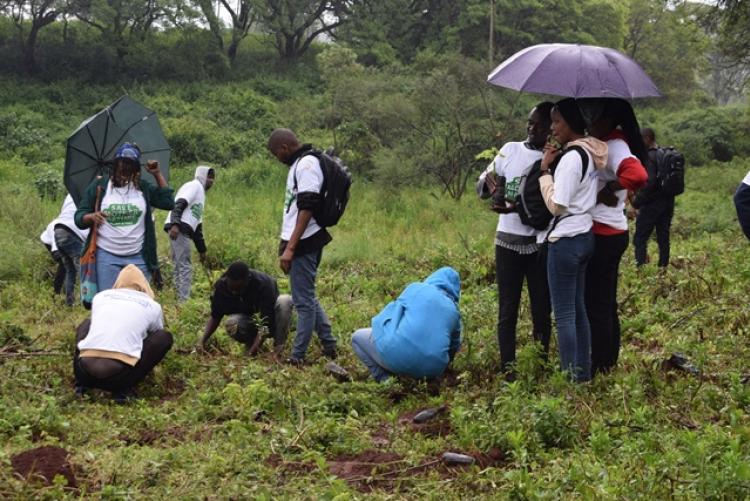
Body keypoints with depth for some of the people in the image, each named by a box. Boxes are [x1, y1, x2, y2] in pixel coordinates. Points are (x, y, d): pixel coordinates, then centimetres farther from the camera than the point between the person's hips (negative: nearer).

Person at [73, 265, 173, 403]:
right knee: (165, 337, 19)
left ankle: (82, 382, 18)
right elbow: (154, 338, 33)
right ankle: (124, 389, 7)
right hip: (118, 375, -3)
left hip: (85, 371, 3)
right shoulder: (152, 306, 15)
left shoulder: (100, 296, 20)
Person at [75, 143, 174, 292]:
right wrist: (91, 217, -22)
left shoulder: (143, 187, 8)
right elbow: (79, 218, 1)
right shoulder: (99, 186, 1)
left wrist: (157, 174, 1)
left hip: (138, 258, 2)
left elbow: (168, 203, 0)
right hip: (106, 257, -2)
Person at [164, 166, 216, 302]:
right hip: (178, 229, -10)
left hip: (184, 230, 10)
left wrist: (201, 249, 32)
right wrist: (175, 224, -31)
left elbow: (197, 224, 32)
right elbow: (179, 204, -16)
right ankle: (184, 301, -12)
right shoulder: (194, 185, 2)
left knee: (180, 266, 11)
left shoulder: (201, 193, 31)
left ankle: (180, 299, 15)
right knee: (185, 267, -10)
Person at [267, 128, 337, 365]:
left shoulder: (306, 164, -15)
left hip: (304, 242, -10)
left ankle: (298, 356, 4)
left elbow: (307, 208, -22)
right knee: (307, 297, 17)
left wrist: (290, 247, -24)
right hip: (302, 242, 10)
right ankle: (329, 345, 23)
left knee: (303, 300, -2)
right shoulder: (300, 163, 16)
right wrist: (287, 243, 21)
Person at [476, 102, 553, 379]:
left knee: (542, 309, 5)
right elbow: (482, 188, 9)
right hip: (507, 240, 3)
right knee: (507, 309, 4)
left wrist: (517, 207, -28)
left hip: (540, 243, -2)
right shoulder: (510, 149, 6)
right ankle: (507, 369, 7)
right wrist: (488, 181, -15)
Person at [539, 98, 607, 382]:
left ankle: (571, 378, 1)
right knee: (579, 311, 15)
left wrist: (545, 170, -11)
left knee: (564, 315, -3)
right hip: (585, 236, 9)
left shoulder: (572, 157, -18)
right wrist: (554, 167, 4)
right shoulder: (591, 153, 9)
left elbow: (556, 205, -19)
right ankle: (584, 374, 21)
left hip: (566, 241, -9)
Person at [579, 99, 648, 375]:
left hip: (603, 235, -10)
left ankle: (598, 369, 9)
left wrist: (607, 189, -23)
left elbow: (638, 175, -37)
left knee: (596, 305, 0)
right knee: (605, 303, 18)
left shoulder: (614, 147, -19)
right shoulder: (606, 144, 11)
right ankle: (608, 364, 28)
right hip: (608, 233, 10)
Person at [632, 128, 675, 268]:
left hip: (652, 204, -8)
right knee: (663, 237, 11)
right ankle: (664, 266, 13)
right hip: (668, 202, 8)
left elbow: (649, 182, -23)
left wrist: (637, 201, -15)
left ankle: (640, 266, -14)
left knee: (640, 238, -5)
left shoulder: (649, 157, -15)